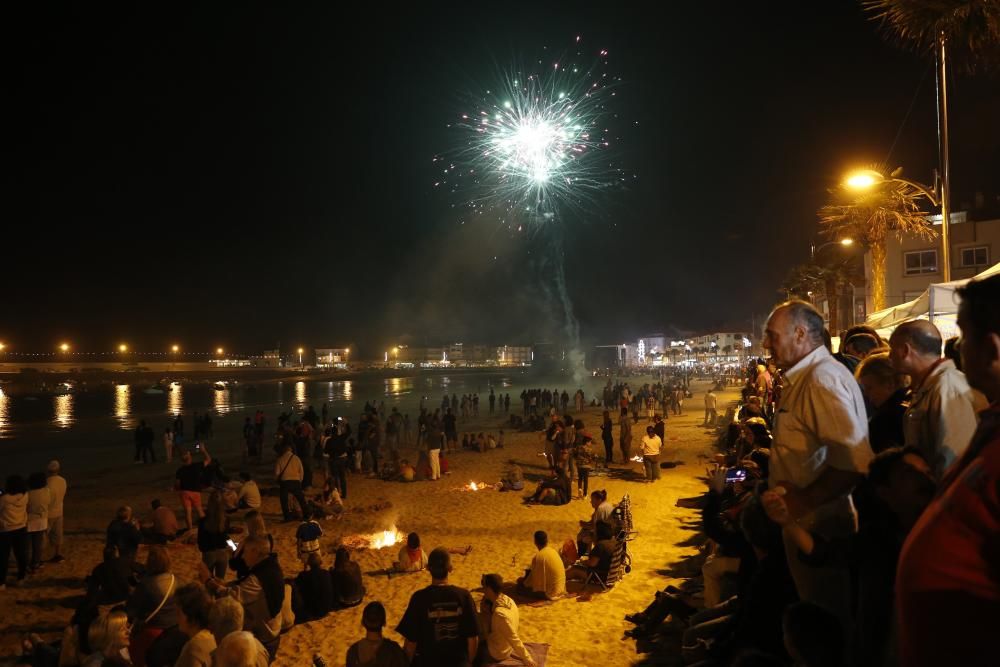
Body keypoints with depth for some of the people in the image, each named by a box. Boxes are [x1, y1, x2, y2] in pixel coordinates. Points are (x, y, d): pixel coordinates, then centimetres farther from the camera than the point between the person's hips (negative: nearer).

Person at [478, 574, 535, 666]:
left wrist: (527, 658, -21)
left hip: (497, 654, -7)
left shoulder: (499, 613, -36)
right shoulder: (508, 600, -11)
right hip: (506, 647, 7)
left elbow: (514, 638, -29)